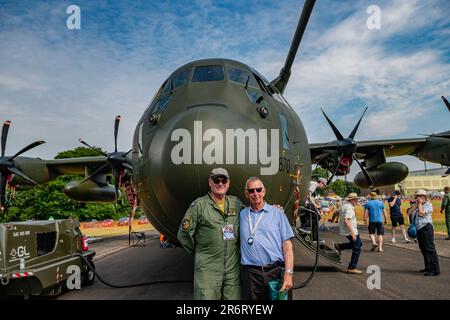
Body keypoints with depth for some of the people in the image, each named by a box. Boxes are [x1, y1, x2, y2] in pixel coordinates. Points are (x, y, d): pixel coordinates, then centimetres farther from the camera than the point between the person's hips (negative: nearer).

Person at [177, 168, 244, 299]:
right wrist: (199, 252, 5)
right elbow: (183, 234, -4)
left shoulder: (236, 203, 5)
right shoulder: (199, 205, -7)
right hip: (207, 269, -4)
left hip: (233, 269, 4)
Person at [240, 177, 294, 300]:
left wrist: (288, 274, -7)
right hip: (251, 274, 1)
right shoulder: (241, 215, 7)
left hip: (276, 271, -1)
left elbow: (287, 245, 0)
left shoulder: (277, 213, 3)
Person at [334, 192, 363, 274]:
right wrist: (352, 233, -28)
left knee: (359, 243, 23)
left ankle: (339, 246, 18)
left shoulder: (344, 205, 9)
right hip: (350, 231, -10)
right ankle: (352, 268, 4)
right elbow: (346, 221, -30)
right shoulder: (349, 208, -21)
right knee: (357, 249, -2)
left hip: (346, 230, 10)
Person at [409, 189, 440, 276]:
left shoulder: (428, 205, -7)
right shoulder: (416, 205, 16)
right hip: (419, 229, 8)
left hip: (426, 228, -8)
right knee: (423, 249, 13)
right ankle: (428, 267, 23)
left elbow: (421, 213, -19)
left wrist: (420, 204, -8)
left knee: (430, 249, -10)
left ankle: (435, 270, -8)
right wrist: (416, 204, 1)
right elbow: (410, 213, 5)